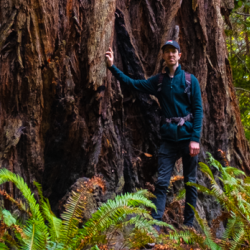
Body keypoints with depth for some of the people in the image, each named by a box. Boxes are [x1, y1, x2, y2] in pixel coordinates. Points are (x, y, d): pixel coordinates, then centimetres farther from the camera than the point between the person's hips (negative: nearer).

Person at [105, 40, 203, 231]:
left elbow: (198, 110, -5)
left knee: (190, 182, 5)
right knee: (162, 181, -5)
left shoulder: (190, 80, -1)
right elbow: (132, 83, 10)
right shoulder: (158, 81, 9)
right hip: (168, 137, 3)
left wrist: (195, 138, -13)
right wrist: (112, 67, 0)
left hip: (188, 136, -2)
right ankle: (155, 225, -8)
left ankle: (189, 225, 14)